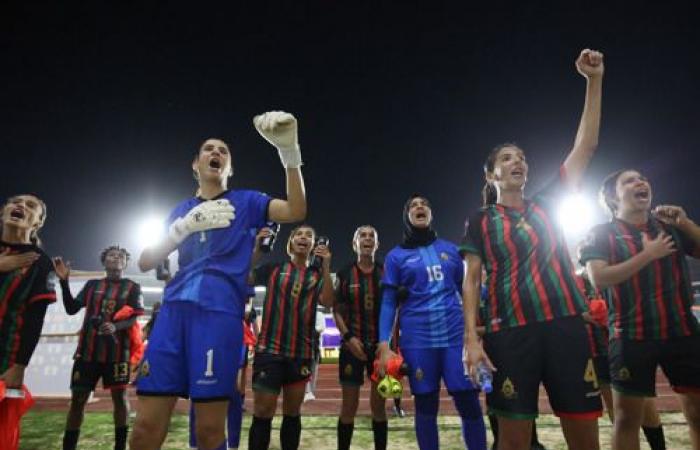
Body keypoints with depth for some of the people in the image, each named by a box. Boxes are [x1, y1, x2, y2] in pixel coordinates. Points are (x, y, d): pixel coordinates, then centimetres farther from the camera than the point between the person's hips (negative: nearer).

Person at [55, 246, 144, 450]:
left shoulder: (132, 287, 5)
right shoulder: (92, 284, 14)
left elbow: (134, 318, -5)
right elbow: (71, 309, 7)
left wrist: (115, 327, -26)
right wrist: (64, 281, -4)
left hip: (117, 350, -2)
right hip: (88, 349, 3)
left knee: (119, 396, 0)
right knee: (78, 397, 3)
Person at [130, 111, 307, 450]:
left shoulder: (245, 202, 13)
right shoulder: (182, 210, 22)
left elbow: (296, 211, -4)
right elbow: (145, 262, 13)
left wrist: (289, 152, -16)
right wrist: (185, 226, -3)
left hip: (219, 312, -3)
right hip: (174, 309, 3)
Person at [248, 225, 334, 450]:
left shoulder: (317, 275, 8)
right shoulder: (274, 268, 4)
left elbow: (327, 302, -8)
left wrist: (326, 267, -15)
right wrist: (256, 249, -17)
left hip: (301, 352, 2)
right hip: (269, 349, -2)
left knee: (292, 413, 13)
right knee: (262, 413, -4)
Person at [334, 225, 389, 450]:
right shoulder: (344, 274, 1)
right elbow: (336, 311, 1)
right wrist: (348, 337, -12)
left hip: (381, 345, 1)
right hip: (353, 345, -1)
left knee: (379, 405, 9)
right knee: (349, 406, 4)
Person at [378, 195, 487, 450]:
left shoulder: (450, 250, 13)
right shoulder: (396, 256, 7)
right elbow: (388, 302, 4)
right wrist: (384, 346, -6)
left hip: (455, 334, 1)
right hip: (417, 339, -1)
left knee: (469, 404, -1)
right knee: (425, 406, 6)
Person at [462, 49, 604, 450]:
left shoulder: (547, 204, 15)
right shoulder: (480, 222, 8)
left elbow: (587, 145, 11)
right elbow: (471, 281, 3)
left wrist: (594, 80, 7)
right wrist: (472, 337, -9)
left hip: (566, 324, 3)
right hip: (510, 331, -2)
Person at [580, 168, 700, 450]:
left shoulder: (670, 227, 12)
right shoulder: (602, 234, -2)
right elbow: (599, 279, -15)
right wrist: (648, 254, -15)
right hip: (631, 335, -4)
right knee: (627, 417, 4)